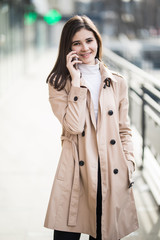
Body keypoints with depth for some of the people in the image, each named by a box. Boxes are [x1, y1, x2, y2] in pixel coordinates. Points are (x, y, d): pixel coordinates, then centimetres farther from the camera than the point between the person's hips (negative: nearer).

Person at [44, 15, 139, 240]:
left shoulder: (117, 82, 9)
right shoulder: (59, 83, 2)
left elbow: (124, 129, 14)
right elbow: (74, 126, -13)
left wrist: (129, 164, 1)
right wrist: (77, 80, -10)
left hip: (111, 174, 2)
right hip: (76, 172, -2)